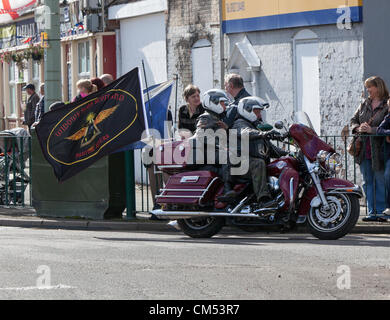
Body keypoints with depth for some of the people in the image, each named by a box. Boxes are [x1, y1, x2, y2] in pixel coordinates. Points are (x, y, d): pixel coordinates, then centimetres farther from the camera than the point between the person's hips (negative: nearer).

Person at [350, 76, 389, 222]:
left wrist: (372, 129, -20)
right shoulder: (364, 104, 15)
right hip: (364, 149, 7)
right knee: (367, 182, 8)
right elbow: (353, 119, 18)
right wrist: (358, 128, -4)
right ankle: (372, 212, 13)